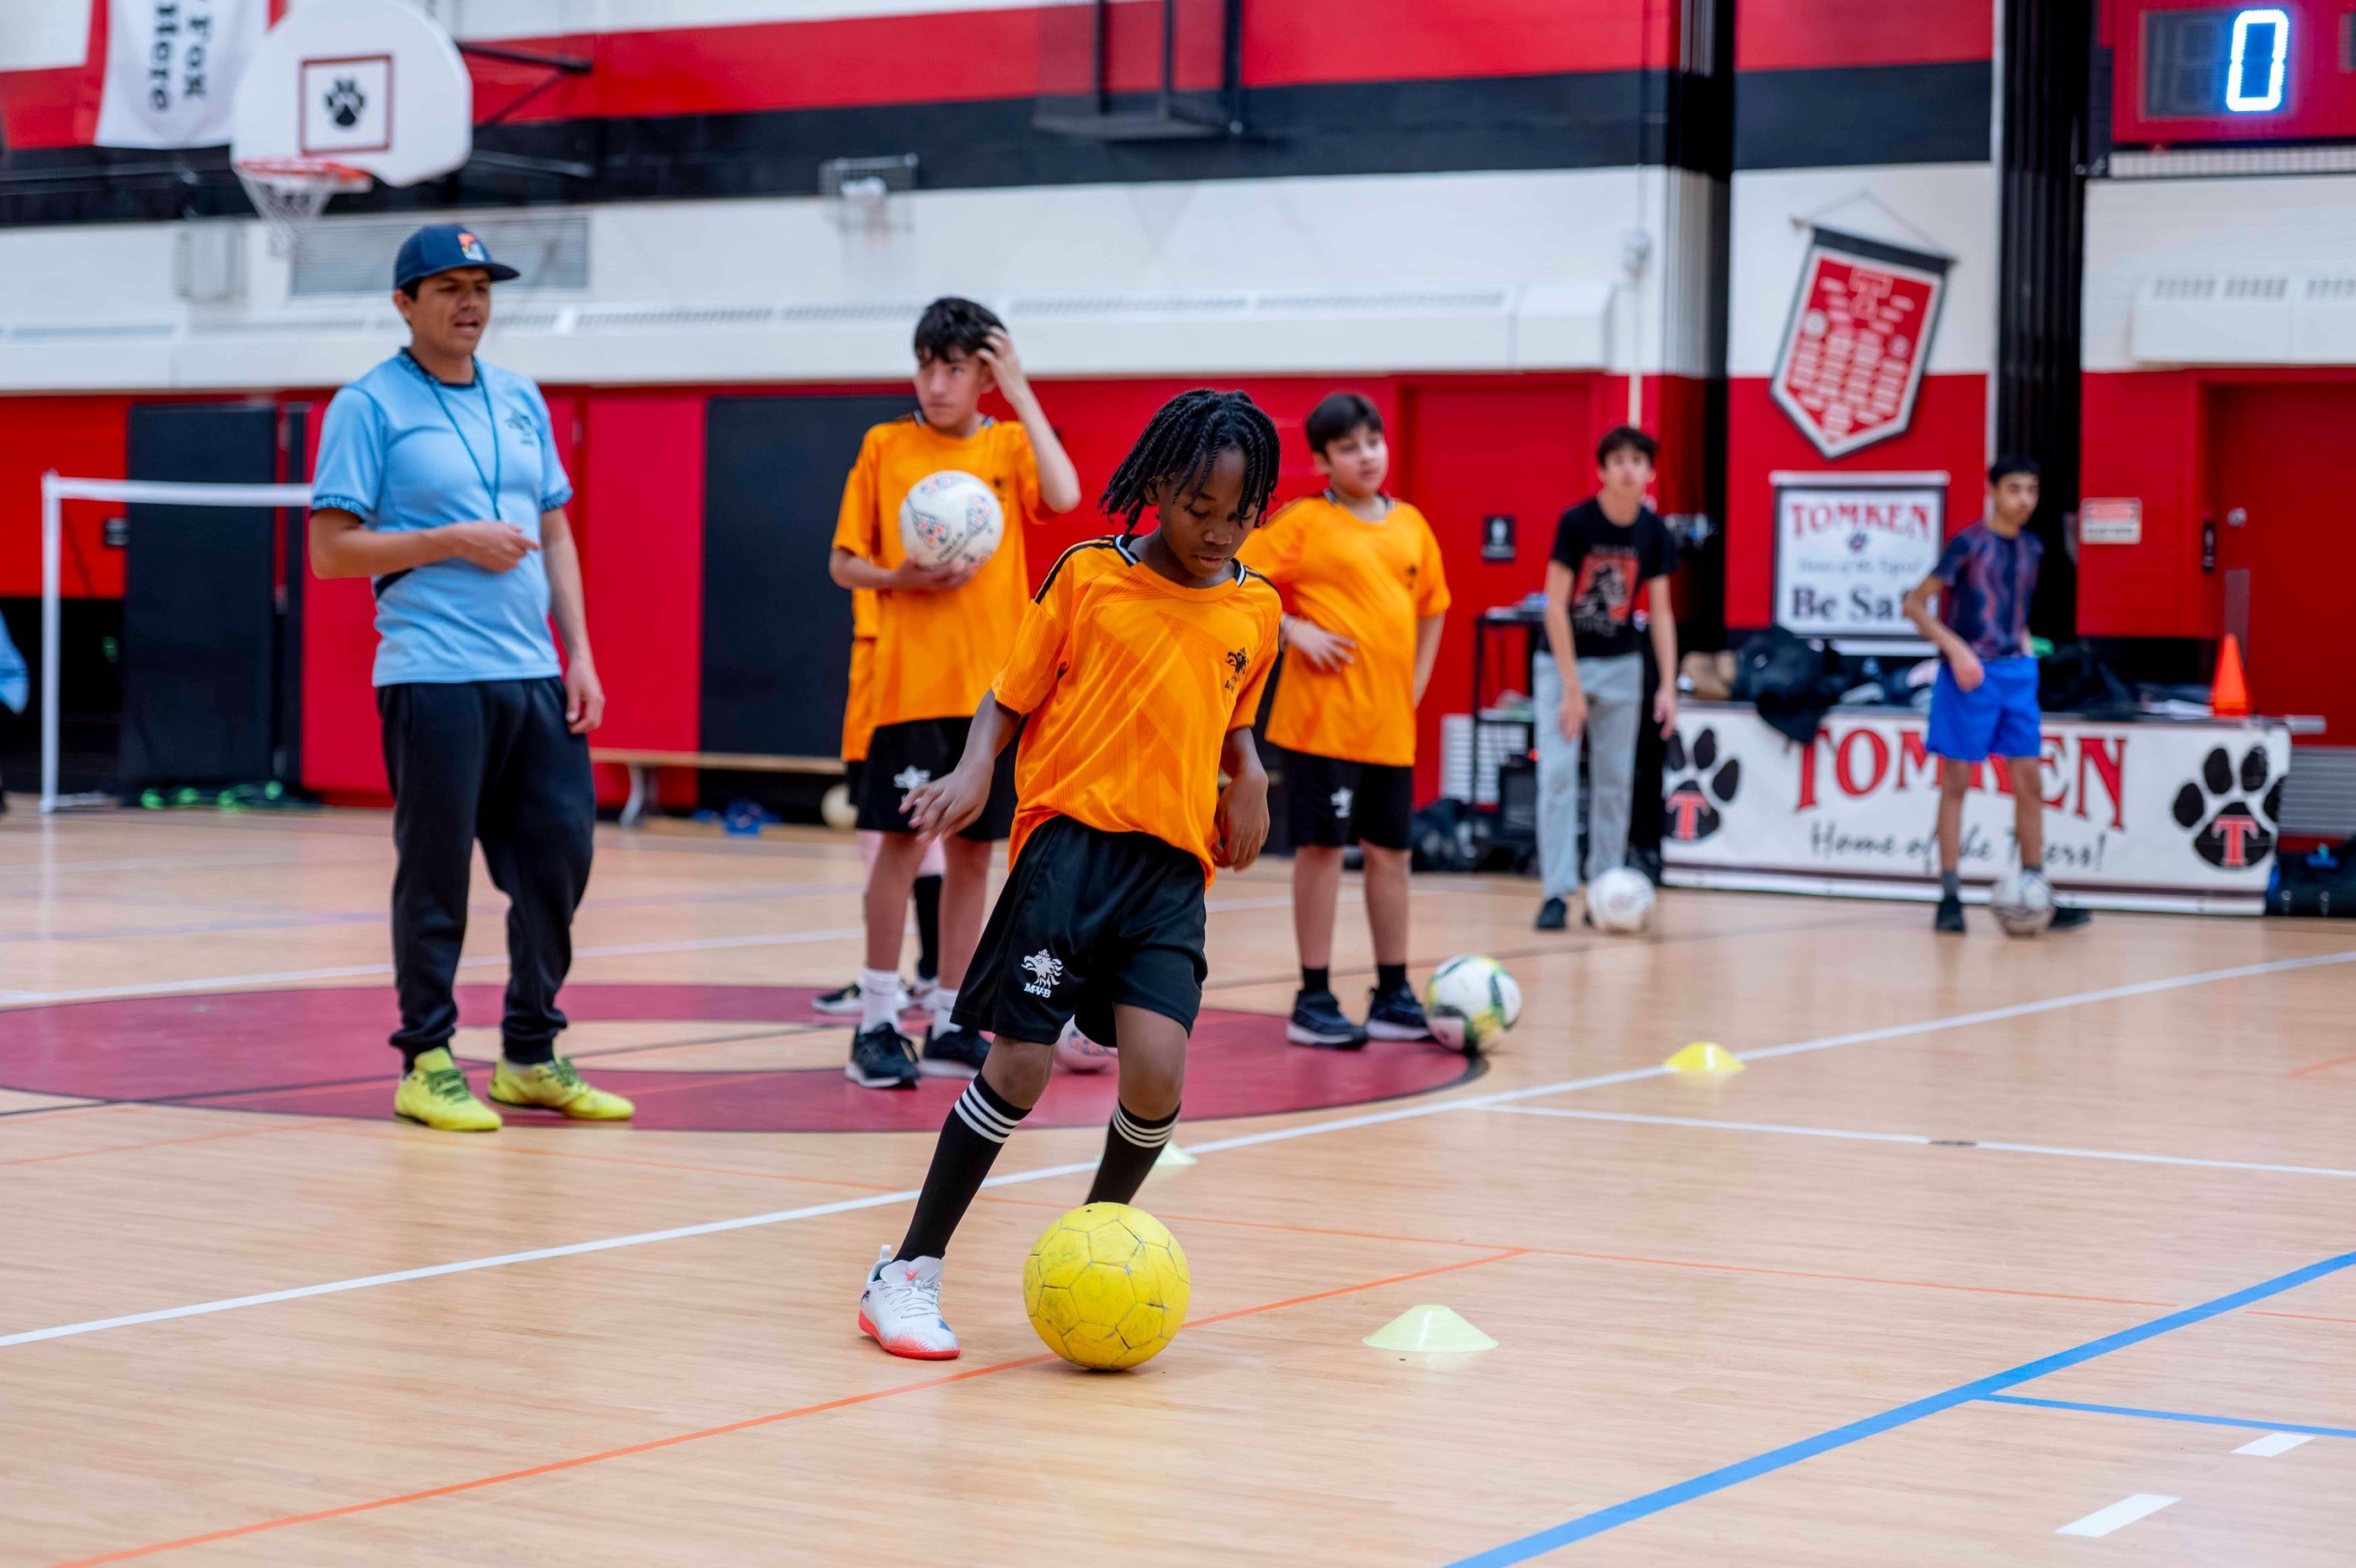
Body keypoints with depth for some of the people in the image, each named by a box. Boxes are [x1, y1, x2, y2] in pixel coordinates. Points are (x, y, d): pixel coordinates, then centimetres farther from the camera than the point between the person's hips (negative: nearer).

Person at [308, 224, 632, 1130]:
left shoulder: (521, 400, 15)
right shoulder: (369, 405, -3)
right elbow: (330, 549, -7)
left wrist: (579, 656, 10)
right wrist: (454, 542, -13)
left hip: (534, 678, 6)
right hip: (432, 677, -6)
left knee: (559, 858, 7)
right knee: (436, 875, -2)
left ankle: (531, 1055, 19)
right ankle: (426, 1063, 9)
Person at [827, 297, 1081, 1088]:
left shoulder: (1008, 444, 6)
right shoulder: (884, 447, 3)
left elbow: (1063, 495, -15)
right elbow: (843, 563, 4)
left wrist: (1020, 392, -12)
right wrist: (899, 578, -15)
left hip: (994, 686, 2)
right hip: (909, 683, -2)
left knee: (972, 849, 7)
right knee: (903, 841, -5)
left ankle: (950, 1024, 16)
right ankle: (876, 1022, 3)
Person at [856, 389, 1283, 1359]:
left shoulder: (1256, 609, 11)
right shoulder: (1088, 576, 1)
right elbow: (1012, 697, 6)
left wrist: (1249, 778, 7)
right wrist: (975, 771, -13)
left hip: (1173, 867, 3)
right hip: (1071, 841, -3)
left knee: (1156, 1075, -14)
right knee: (1020, 1069, -8)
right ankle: (908, 1272, 10)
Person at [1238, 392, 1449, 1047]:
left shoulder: (1410, 525, 10)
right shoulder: (1304, 522, -5)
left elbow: (1432, 607, 22)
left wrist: (1416, 684, 12)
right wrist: (1294, 630, -15)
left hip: (1391, 723, 5)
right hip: (1323, 716, -5)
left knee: (1390, 851, 10)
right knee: (1322, 847, -2)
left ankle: (1393, 997, 19)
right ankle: (1314, 1000, 5)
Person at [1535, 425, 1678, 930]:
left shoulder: (1652, 532, -5)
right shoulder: (1576, 522, -16)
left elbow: (1660, 611, 1)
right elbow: (1555, 606, -15)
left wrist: (1667, 685, -5)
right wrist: (1571, 686, -19)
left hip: (1620, 665, 3)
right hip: (1562, 661, -3)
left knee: (1615, 781, 4)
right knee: (1558, 771, -12)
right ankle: (1558, 892, -11)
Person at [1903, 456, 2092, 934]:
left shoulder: (2031, 548, 10)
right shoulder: (1968, 544, -9)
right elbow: (1915, 604, -9)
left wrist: (2023, 646, 9)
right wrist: (1956, 648, -19)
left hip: (2016, 674, 6)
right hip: (1970, 675, -6)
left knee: (2030, 783, 4)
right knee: (1956, 782, -1)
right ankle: (1950, 898, 3)